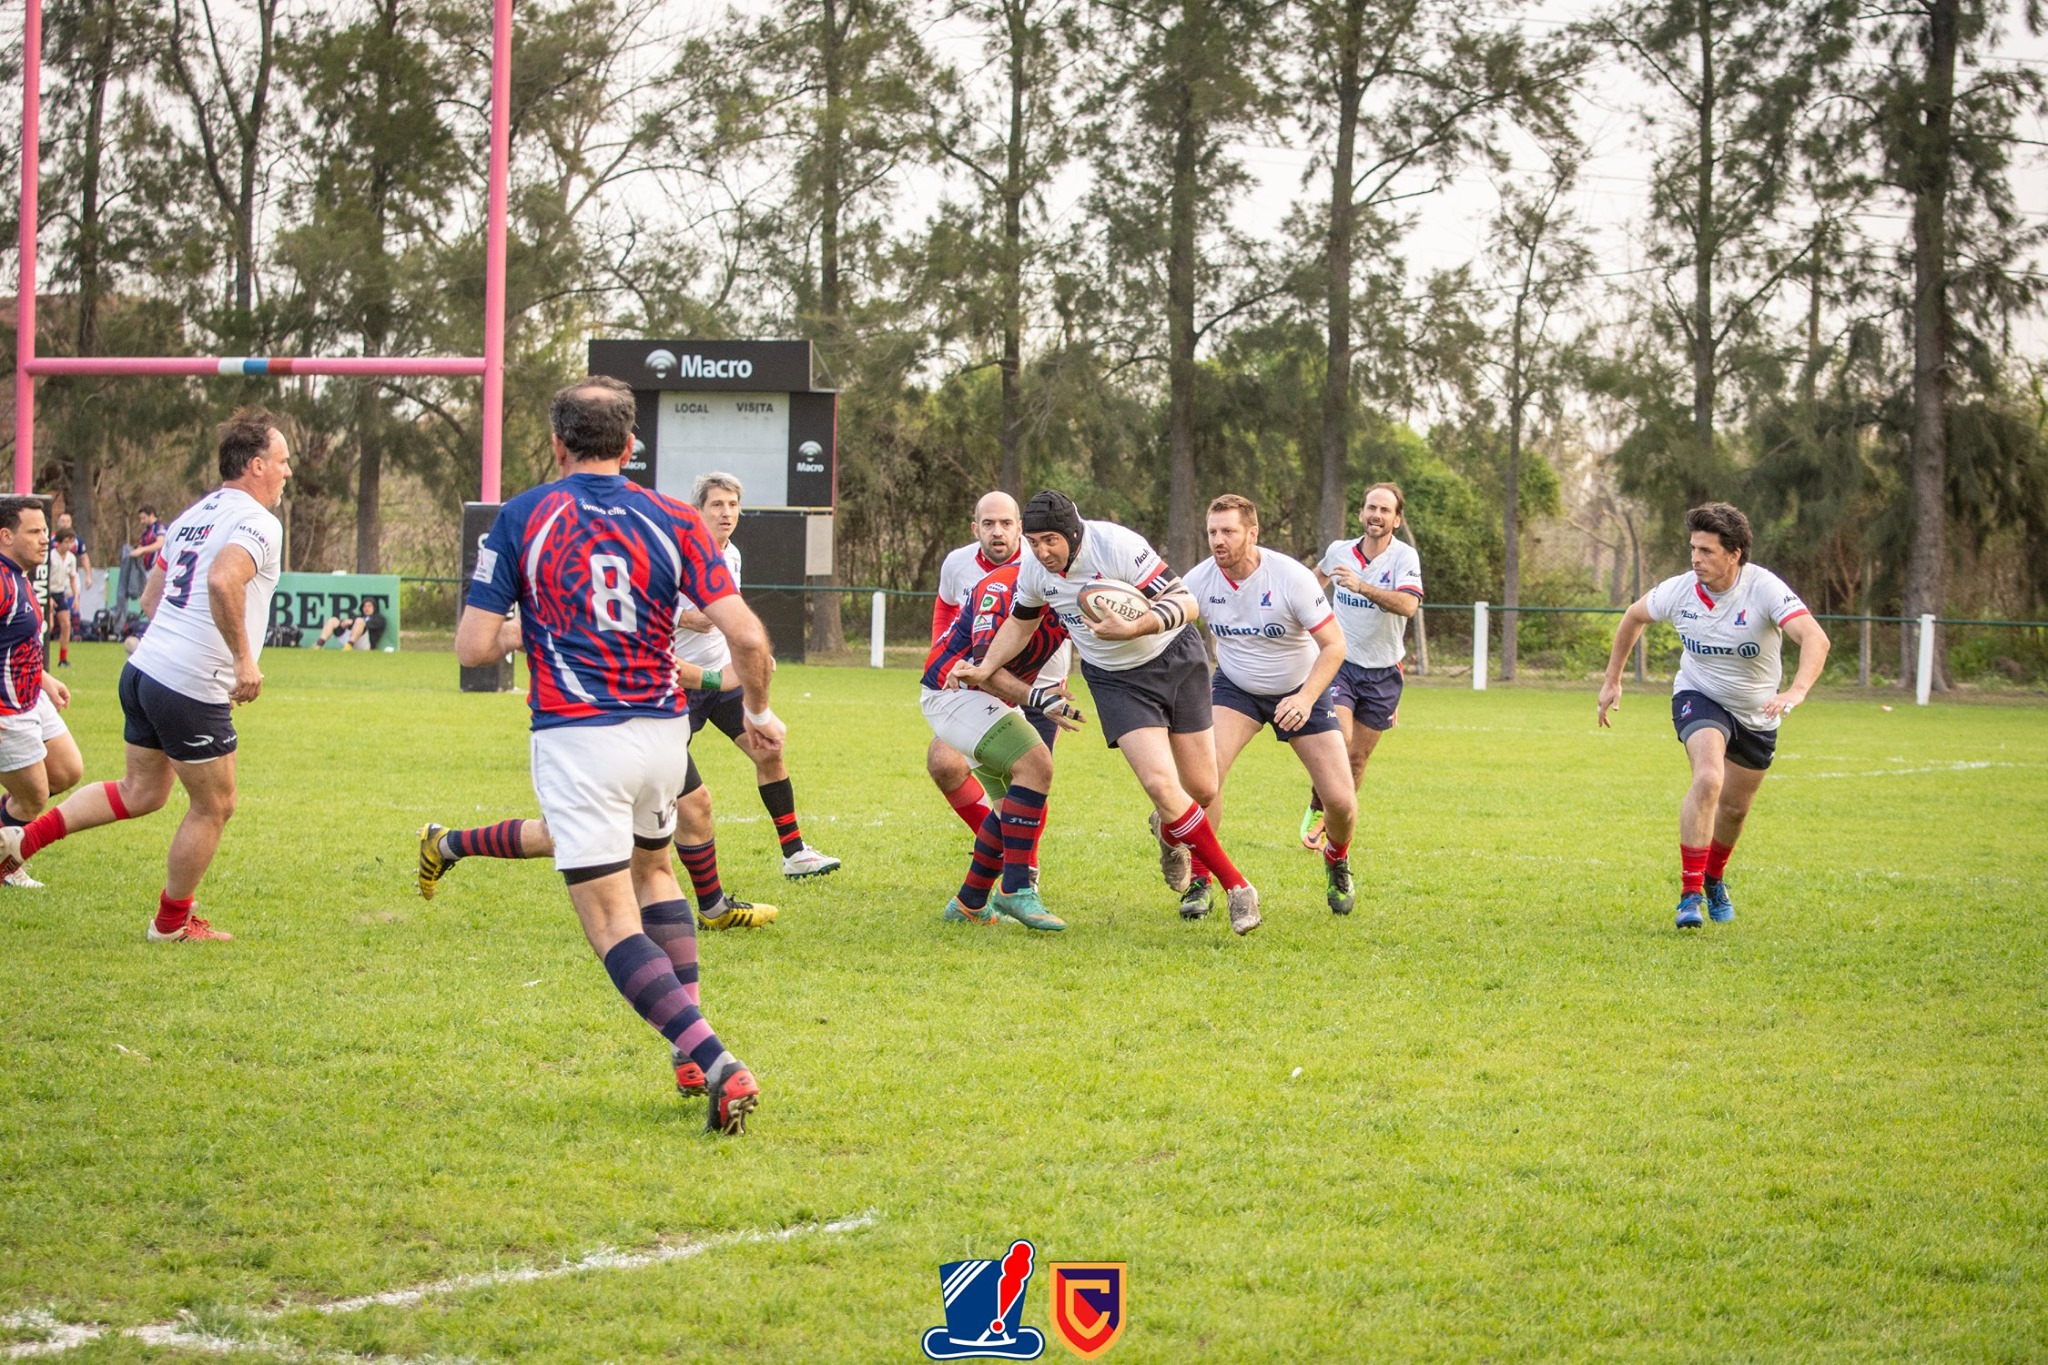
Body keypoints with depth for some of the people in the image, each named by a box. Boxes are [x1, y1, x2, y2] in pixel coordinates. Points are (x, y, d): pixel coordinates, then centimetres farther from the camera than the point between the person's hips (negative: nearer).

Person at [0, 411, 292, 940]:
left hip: (143, 671, 9)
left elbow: (150, 598, 23)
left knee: (140, 792, 22)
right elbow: (223, 580, -32)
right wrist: (244, 659, -25)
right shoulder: (258, 522, -12)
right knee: (214, 806, 9)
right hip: (193, 690, -9)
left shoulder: (194, 514, 17)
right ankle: (172, 924, 21)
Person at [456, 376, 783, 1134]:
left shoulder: (522, 518, -2)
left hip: (575, 737, -4)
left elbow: (474, 647, -5)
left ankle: (716, 1064, -21)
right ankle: (690, 1043, 24)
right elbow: (746, 634, -7)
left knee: (613, 924, -3)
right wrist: (758, 712, 12)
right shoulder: (673, 521, 2)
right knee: (654, 868, 30)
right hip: (663, 731, 4)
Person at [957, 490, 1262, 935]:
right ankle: (1235, 886, -7)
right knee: (1160, 783, -19)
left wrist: (1135, 628, -41)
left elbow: (1185, 603, -26)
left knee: (1202, 789, 3)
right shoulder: (1033, 572, -9)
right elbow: (1020, 624, 13)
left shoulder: (1118, 546, -26)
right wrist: (985, 669, 3)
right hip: (1115, 680, 3)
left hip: (1175, 660, -2)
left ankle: (1170, 832, 42)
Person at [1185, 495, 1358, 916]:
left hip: (1301, 690, -1)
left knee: (1341, 800, -8)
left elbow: (1334, 644, -20)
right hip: (1235, 687, 1)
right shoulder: (1199, 581, -17)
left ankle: (1337, 861, 28)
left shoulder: (1291, 577, -25)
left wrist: (1306, 698, -33)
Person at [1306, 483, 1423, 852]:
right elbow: (1320, 576, 25)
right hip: (1341, 663, 0)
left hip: (1383, 673, 0)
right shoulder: (1338, 551, -2)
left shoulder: (1404, 556, -12)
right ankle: (1315, 810, 1)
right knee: (1339, 742, -20)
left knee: (1357, 758, 8)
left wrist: (1362, 586, -44)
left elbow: (1408, 605, -32)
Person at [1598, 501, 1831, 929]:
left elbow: (1815, 639, -39)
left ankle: (1714, 879, 47)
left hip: (1756, 714, 1)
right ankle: (1690, 893, -24)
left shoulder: (1765, 588, -27)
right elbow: (1634, 616, 5)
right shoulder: (1679, 591, -17)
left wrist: (1797, 691, -56)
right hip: (1699, 697, -1)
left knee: (1735, 807, 14)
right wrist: (1612, 680, 9)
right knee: (1708, 778, -28)